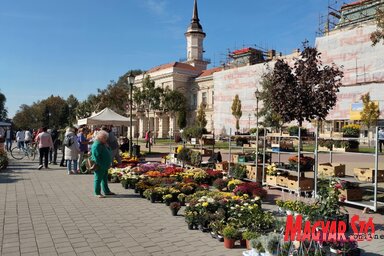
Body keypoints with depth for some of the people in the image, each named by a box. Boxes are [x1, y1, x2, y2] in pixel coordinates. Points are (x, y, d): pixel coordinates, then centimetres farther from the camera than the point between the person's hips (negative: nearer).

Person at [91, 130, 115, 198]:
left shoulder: (103, 144, 12)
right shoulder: (97, 145, -19)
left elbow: (108, 152, 23)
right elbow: (96, 156, -25)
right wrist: (101, 165, -24)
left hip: (105, 166, 10)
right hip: (100, 167, -10)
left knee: (105, 179, 18)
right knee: (98, 179, 1)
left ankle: (106, 191, 28)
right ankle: (97, 193, 10)